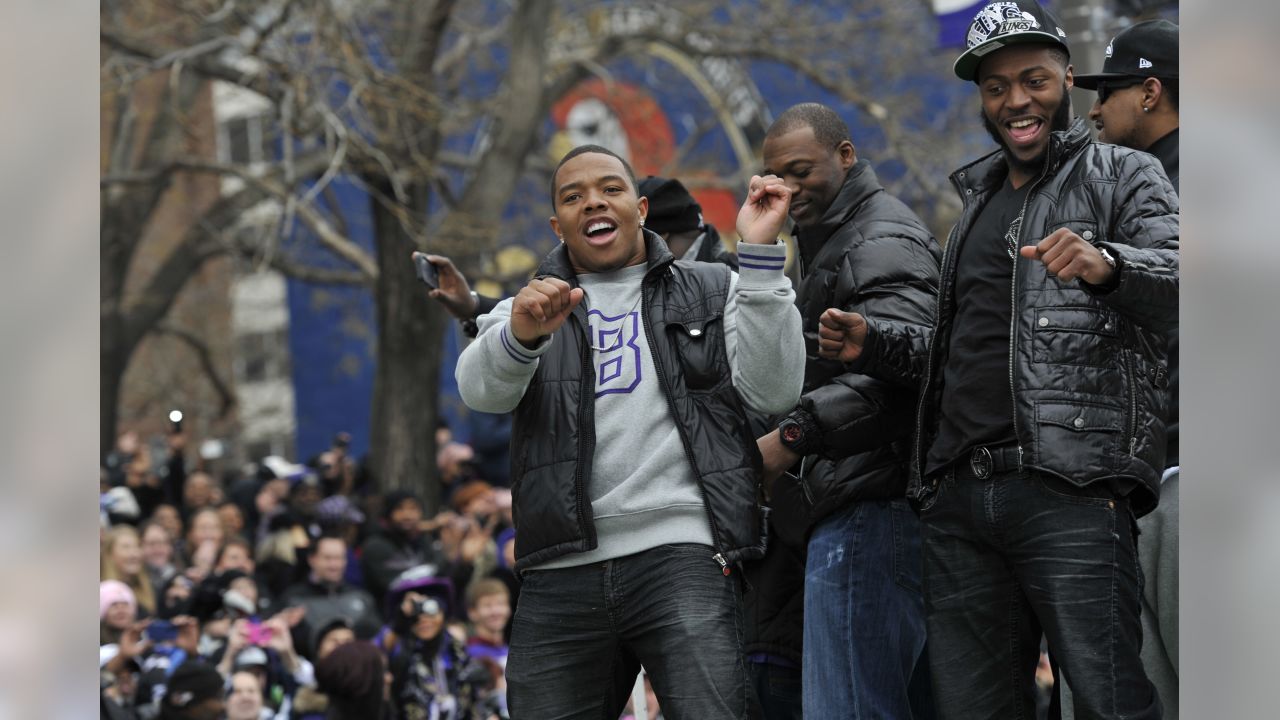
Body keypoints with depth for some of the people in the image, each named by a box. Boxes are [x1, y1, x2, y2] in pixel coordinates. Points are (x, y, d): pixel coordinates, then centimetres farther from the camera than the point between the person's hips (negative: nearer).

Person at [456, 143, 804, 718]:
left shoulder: (712, 293, 14)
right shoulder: (533, 307, 18)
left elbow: (773, 392, 0)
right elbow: (481, 390, -3)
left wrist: (759, 255, -6)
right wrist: (519, 335, -27)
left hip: (682, 557, -2)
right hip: (562, 571, 3)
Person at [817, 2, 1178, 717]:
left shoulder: (1122, 175, 6)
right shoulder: (979, 200, 27)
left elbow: (1175, 278, -13)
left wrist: (1107, 266, -34)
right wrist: (873, 343, 16)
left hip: (1071, 492, -7)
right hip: (961, 498, 7)